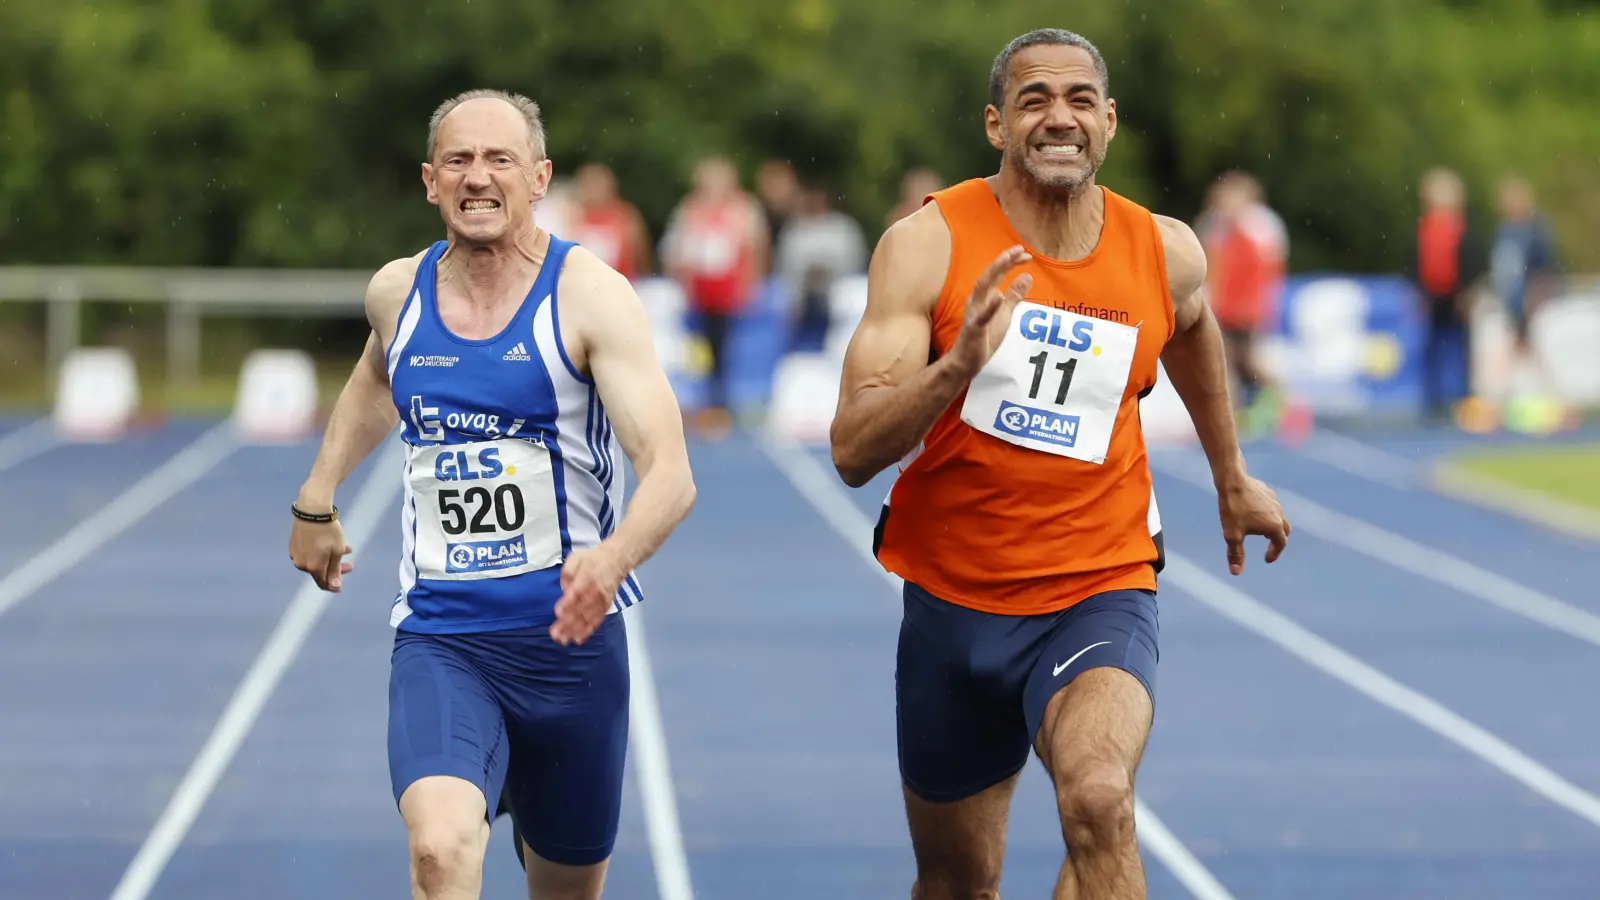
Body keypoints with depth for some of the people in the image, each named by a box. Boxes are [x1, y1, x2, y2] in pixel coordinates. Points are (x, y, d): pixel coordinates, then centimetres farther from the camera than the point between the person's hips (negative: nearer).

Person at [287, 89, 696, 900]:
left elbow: (670, 475, -20)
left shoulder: (589, 295, -10)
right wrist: (316, 498, 27)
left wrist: (613, 557, -39)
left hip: (569, 633, -1)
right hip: (438, 640, 1)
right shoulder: (397, 293, 3)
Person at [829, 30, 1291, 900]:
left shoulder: (1166, 255, -3)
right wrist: (958, 363, -35)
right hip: (954, 600, 1)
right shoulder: (927, 245, -12)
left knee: (1100, 802, -31)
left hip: (1100, 592, 0)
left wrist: (1232, 478, 35)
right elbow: (852, 452, -19)